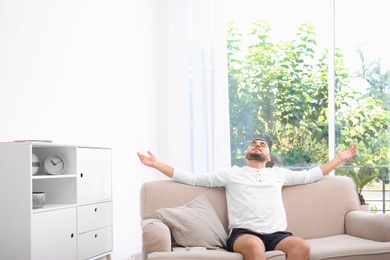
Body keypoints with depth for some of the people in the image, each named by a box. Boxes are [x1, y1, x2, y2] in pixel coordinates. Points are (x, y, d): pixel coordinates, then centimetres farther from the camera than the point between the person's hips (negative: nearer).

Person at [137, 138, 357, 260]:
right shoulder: (231, 173, 21)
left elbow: (310, 175, 37)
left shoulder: (278, 173, 29)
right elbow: (191, 178, 19)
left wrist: (340, 159, 37)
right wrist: (156, 164, 13)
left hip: (276, 234, 3)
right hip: (243, 233, -2)